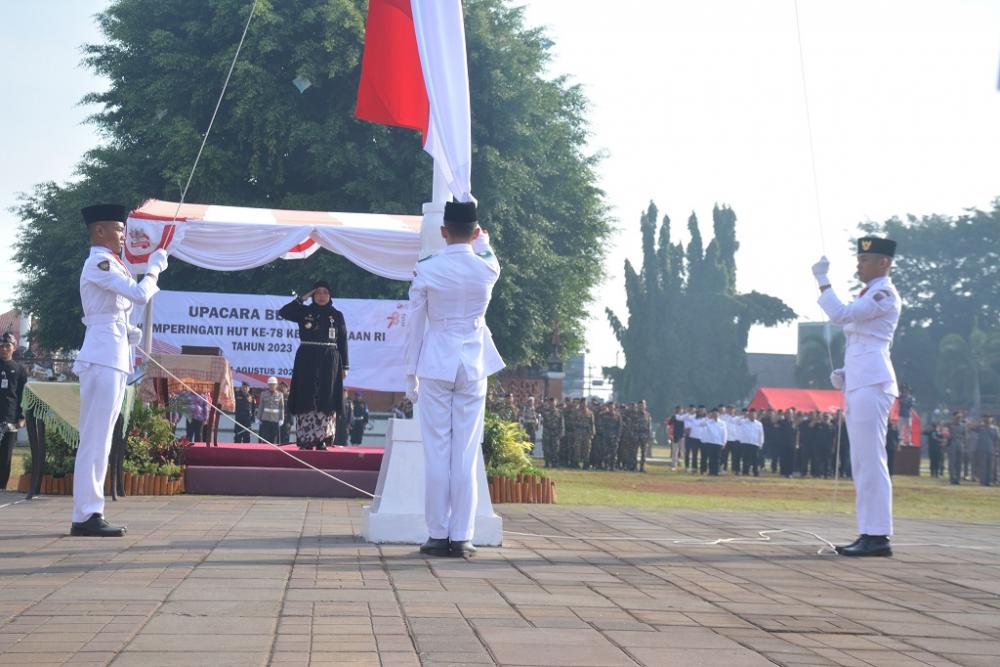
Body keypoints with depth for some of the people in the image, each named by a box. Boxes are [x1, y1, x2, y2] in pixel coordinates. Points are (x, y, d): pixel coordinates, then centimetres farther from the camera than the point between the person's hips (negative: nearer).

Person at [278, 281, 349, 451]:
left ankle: (322, 440, -2)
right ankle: (306, 439, -3)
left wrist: (344, 366, 3)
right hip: (306, 360, 0)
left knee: (326, 400, -3)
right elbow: (282, 312, -6)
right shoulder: (304, 312, 8)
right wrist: (302, 299, -5)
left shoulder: (337, 315, 9)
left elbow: (343, 342, 8)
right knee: (306, 400, -4)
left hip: (329, 362, 0)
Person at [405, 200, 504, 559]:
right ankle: (460, 537, 1)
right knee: (466, 453, 1)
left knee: (436, 452, 2)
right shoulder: (487, 269, -1)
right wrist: (481, 241, 47)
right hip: (473, 366, 1)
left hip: (436, 364, -1)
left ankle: (438, 535, 3)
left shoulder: (426, 270, -4)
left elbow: (415, 325, 0)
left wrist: (411, 374, 8)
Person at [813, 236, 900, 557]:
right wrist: (844, 372, 14)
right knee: (862, 463, 9)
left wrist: (822, 280, -11)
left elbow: (841, 314, -19)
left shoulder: (885, 294, -7)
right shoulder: (869, 295, 23)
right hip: (858, 384, 10)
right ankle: (868, 535, 11)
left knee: (871, 461, -12)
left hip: (871, 385, -10)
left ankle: (878, 537, -11)